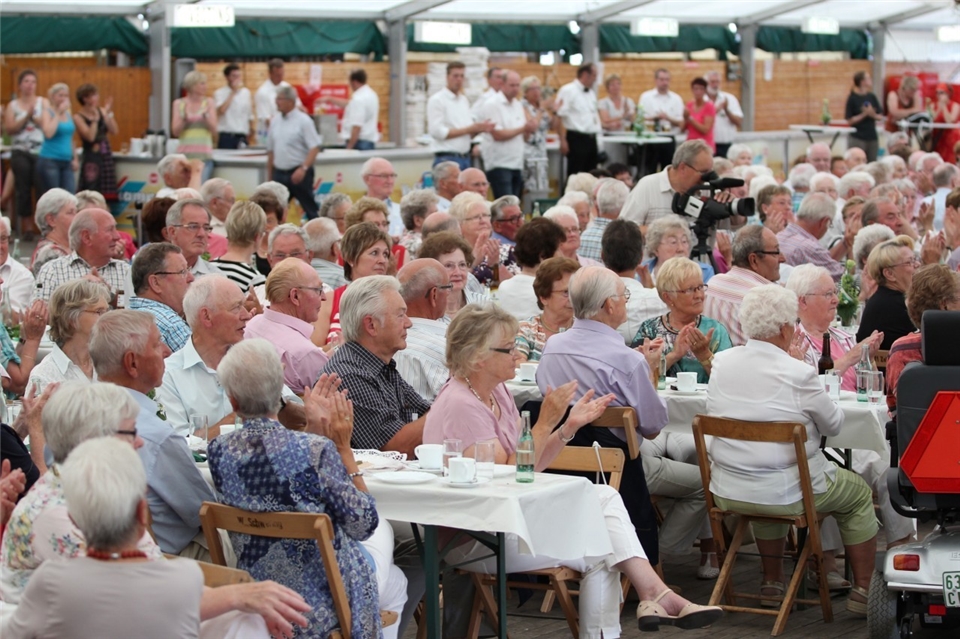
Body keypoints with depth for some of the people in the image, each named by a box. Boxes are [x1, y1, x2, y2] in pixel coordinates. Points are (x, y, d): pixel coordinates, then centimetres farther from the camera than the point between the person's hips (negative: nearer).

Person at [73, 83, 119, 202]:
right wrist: (95, 118, -17)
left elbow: (115, 131, 0)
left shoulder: (101, 111, 7)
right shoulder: (78, 117, -5)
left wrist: (108, 114, -6)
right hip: (91, 157, -5)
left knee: (107, 194, 4)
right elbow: (90, 136, -17)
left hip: (106, 156, 5)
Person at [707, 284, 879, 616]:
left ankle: (772, 582, 41)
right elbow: (833, 424, -5)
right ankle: (863, 591, 23)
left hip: (726, 493, 5)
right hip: (783, 495, -5)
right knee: (859, 493, 20)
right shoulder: (798, 374, -19)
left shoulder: (721, 362, -4)